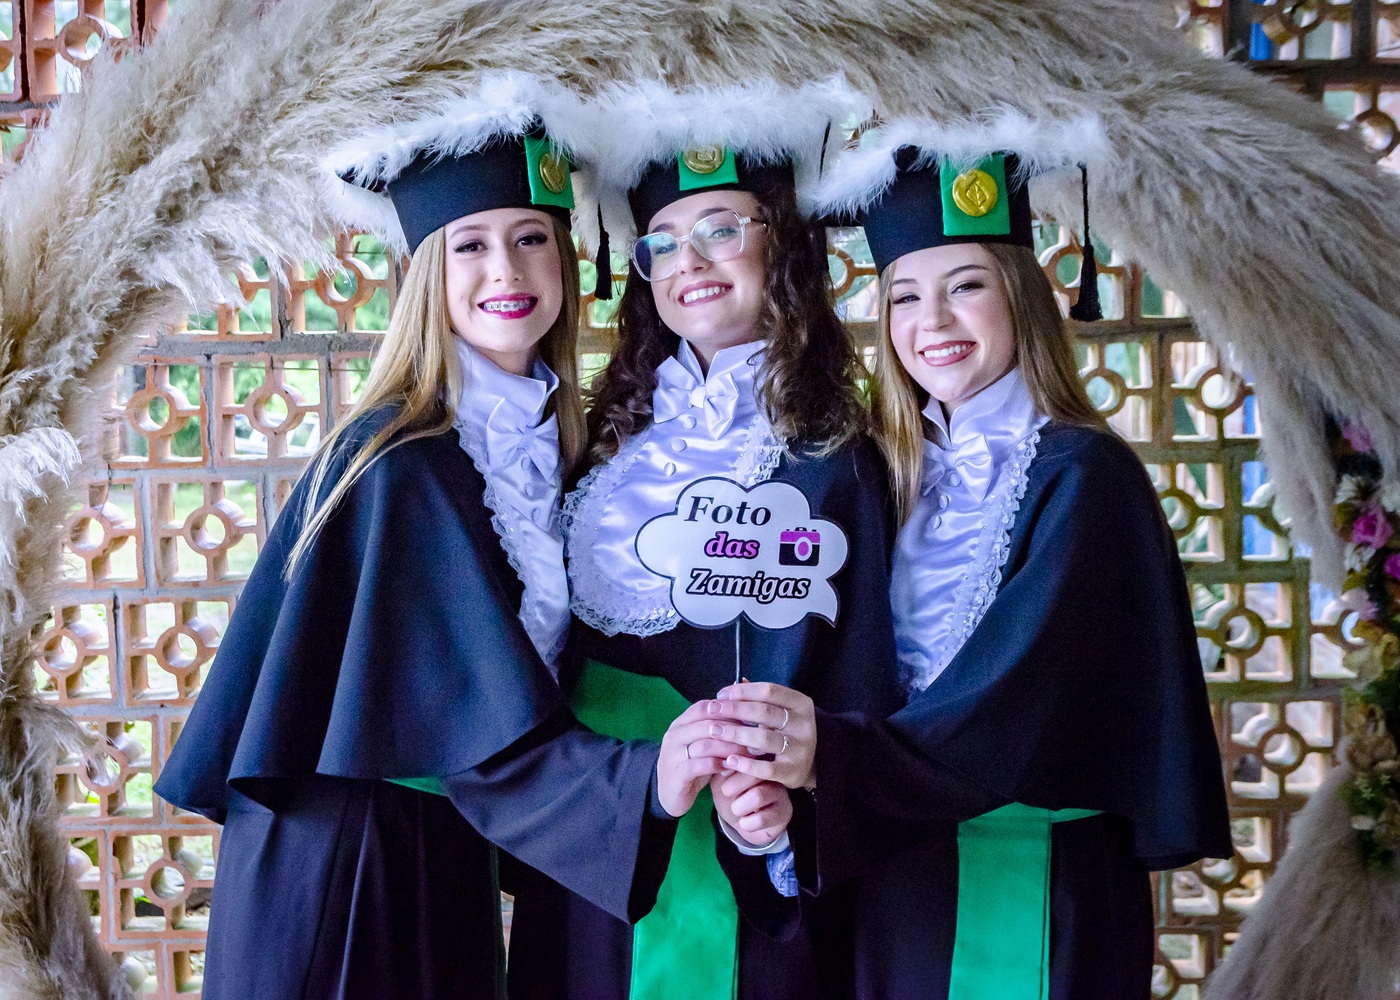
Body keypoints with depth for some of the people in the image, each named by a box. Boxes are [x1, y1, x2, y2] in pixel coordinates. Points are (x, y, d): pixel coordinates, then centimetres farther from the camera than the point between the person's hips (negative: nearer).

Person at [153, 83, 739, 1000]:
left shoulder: (551, 439, 2)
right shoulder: (400, 463, -20)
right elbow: (481, 720, -26)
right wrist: (642, 779, -39)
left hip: (448, 843, 7)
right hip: (338, 848, -7)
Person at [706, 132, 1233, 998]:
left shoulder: (1083, 476, -11)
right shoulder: (912, 479, 6)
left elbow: (1020, 703, -23)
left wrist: (833, 754, -36)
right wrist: (784, 783, -19)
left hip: (1039, 887, -5)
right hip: (903, 890, 5)